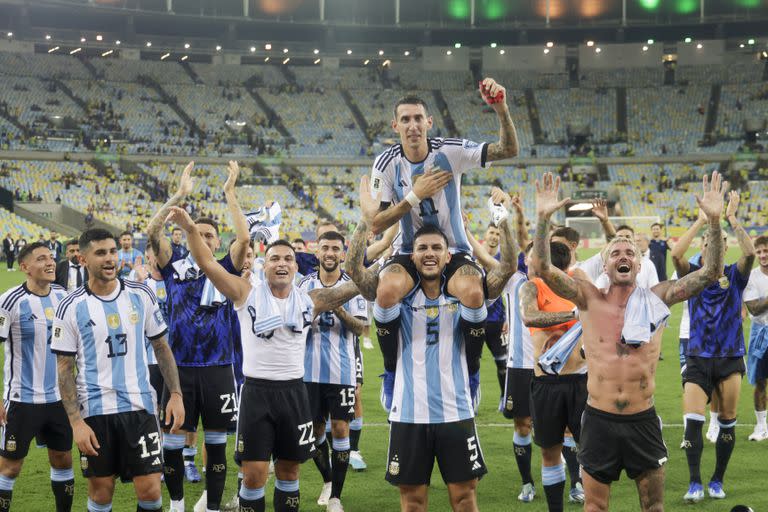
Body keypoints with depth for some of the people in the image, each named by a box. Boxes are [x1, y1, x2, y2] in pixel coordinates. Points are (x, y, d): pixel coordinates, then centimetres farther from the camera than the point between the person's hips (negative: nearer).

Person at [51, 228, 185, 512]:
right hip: (94, 412, -1)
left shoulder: (141, 295, 2)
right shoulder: (71, 308, -4)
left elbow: (161, 347, 11)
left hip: (139, 405, 1)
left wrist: (175, 394, 1)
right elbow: (64, 369, -2)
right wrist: (76, 422, -9)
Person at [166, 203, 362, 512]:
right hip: (256, 392, -3)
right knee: (254, 473, -3)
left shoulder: (309, 301, 5)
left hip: (294, 392, 3)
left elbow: (355, 286, 3)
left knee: (289, 470, 12)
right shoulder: (247, 294, -2)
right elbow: (207, 264, -10)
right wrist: (190, 229, -24)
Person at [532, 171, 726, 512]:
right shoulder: (589, 299, -2)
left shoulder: (656, 299, 0)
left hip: (643, 421, 1)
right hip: (599, 421, -1)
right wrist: (543, 218, -24)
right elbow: (542, 268, -13)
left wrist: (714, 220, -16)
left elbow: (710, 273, -5)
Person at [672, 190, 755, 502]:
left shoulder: (735, 276, 2)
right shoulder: (693, 276, 1)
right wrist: (701, 220, -17)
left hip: (730, 359, 1)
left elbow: (750, 253, -17)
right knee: (693, 420, -13)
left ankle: (717, 481, 19)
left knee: (727, 423, 5)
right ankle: (695, 483, -7)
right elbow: (676, 254, -19)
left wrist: (732, 219, -17)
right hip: (698, 359, -1)